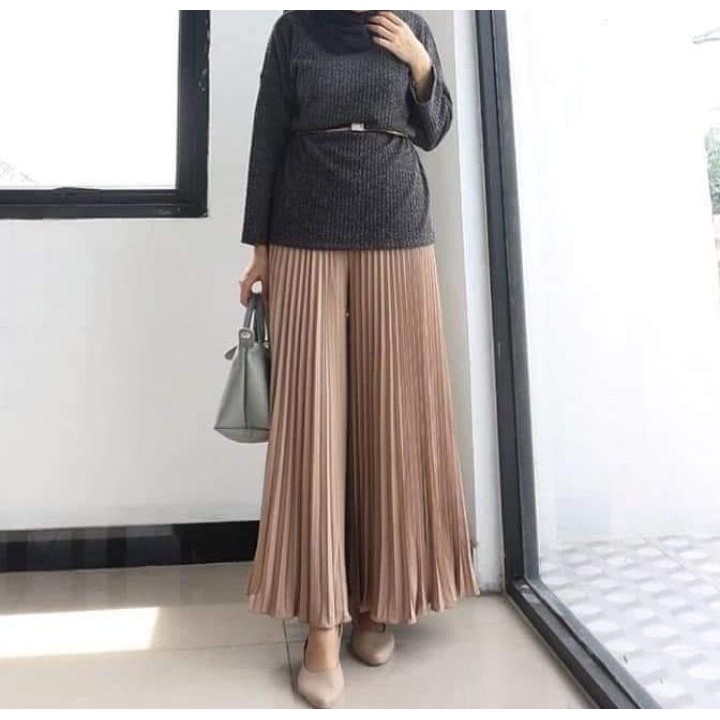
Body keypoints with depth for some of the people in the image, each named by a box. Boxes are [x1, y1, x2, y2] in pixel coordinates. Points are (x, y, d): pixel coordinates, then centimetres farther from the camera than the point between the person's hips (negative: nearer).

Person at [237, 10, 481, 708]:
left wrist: (420, 63, 1)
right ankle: (322, 623, 0)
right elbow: (267, 140, 6)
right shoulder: (294, 27, 11)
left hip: (397, 236, 2)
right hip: (309, 241, -1)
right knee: (313, 417, -7)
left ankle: (378, 602, 14)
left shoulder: (412, 27, 16)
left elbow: (432, 133, 17)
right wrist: (259, 245, 1)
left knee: (391, 416, -1)